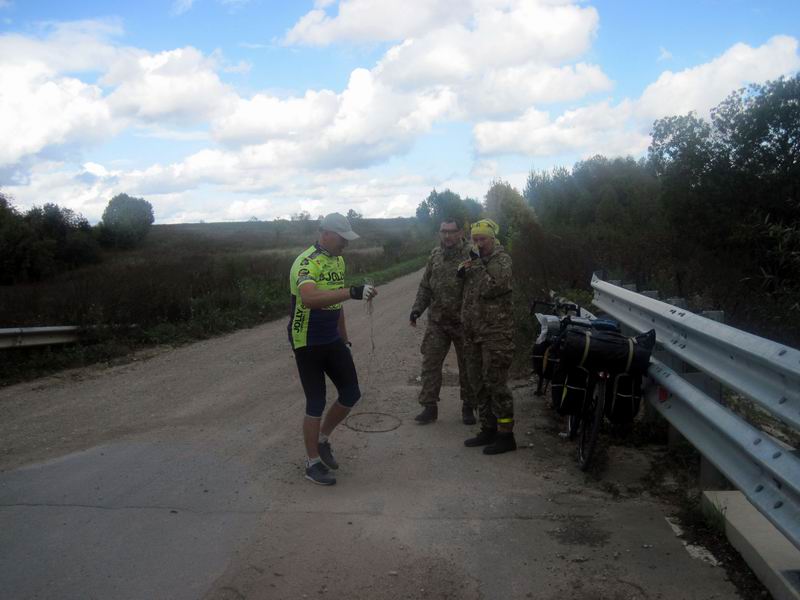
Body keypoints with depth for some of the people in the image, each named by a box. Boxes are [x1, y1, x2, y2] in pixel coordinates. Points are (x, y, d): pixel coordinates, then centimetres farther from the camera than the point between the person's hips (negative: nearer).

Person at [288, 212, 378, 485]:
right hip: (308, 343, -8)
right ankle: (313, 463, 17)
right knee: (316, 403, 0)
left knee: (351, 394, 8)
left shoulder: (338, 260, 8)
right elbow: (309, 298, -41)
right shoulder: (306, 262, -21)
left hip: (332, 340, 8)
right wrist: (352, 292, -49)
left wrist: (344, 338, 19)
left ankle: (323, 439, 30)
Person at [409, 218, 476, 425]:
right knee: (430, 363, 3)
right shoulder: (435, 255, 9)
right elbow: (425, 286, 15)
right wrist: (417, 309, 9)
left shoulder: (470, 254, -8)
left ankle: (468, 407, 24)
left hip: (463, 322, -4)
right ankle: (429, 406, 13)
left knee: (467, 366, 9)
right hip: (436, 321, 4)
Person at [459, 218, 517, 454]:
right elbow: (467, 291, 23)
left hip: (496, 332, -9)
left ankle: (505, 435, 2)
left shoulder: (502, 260, -7)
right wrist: (462, 271, 6)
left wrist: (477, 265, -17)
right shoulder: (476, 261, 17)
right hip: (474, 333, 9)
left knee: (495, 383, -7)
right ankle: (488, 429, 24)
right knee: (478, 383, 13)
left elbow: (491, 288, -21)